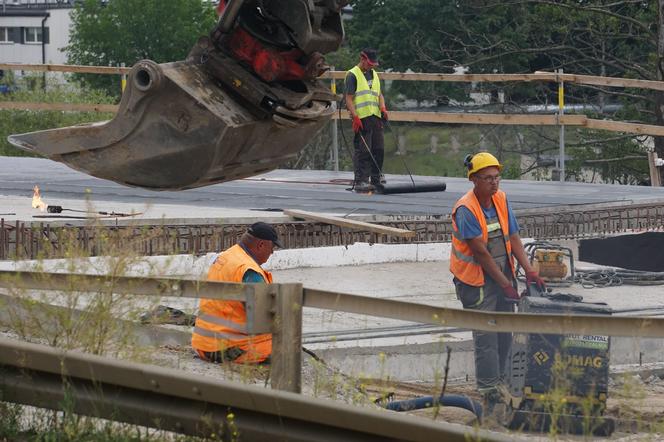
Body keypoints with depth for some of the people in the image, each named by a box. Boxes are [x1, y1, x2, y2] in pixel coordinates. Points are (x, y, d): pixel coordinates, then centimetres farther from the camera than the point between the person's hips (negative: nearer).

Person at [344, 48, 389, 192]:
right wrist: (355, 117, -18)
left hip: (375, 116, 8)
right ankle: (360, 181, -7)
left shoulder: (374, 74, 19)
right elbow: (349, 98, -9)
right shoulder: (352, 75, -5)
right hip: (361, 118, -8)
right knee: (363, 151, -9)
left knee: (379, 149, 9)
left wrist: (383, 108, 5)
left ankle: (376, 178, 19)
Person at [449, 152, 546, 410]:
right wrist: (506, 285, -18)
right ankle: (490, 394, -7)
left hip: (503, 274, 7)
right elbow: (481, 252, -19)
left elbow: (513, 238, 4)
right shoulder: (465, 209, -19)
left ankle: (497, 384, 23)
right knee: (486, 337, -9)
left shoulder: (501, 200, 3)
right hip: (477, 279, -7)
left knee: (505, 334, 11)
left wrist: (529, 271, -7)